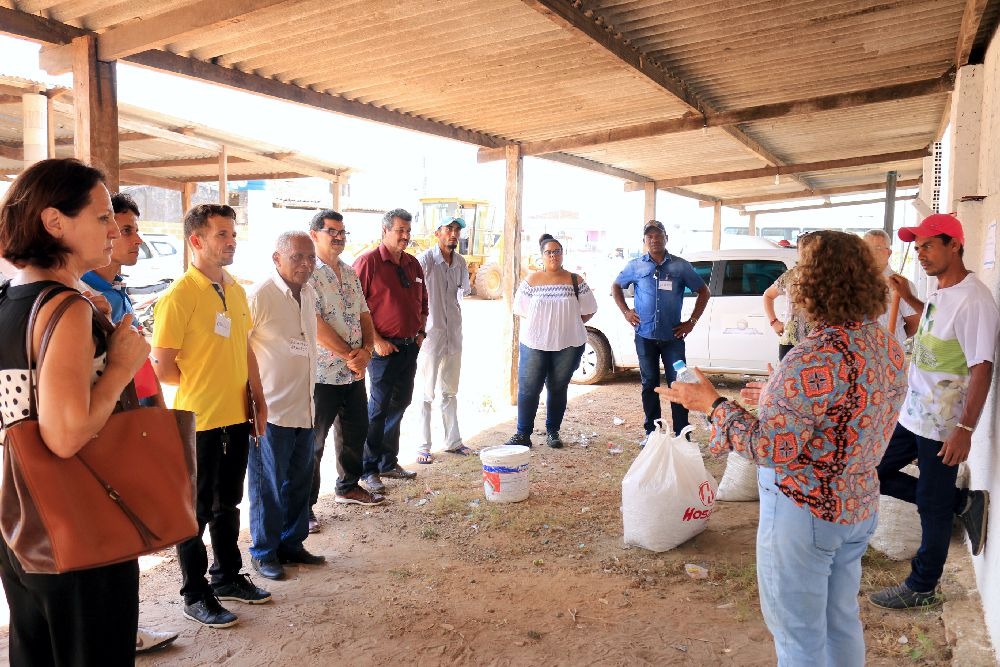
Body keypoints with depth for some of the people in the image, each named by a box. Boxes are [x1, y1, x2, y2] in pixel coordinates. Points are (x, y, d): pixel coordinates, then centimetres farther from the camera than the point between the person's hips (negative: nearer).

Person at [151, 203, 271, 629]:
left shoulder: (234, 289, 6)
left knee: (228, 502, 20)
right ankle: (195, 595, 24)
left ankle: (227, 576, 36)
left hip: (237, 417, 7)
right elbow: (162, 368, -15)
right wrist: (202, 385, -1)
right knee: (197, 509, 8)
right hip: (199, 420, -7)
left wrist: (257, 398, 8)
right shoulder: (179, 296, -17)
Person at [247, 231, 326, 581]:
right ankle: (264, 552, 22)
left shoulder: (308, 294, 9)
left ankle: (291, 544, 32)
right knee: (268, 486, 6)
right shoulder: (260, 296, -16)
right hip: (271, 409, -7)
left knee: (299, 482, 17)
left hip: (303, 408, 8)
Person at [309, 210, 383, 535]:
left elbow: (364, 314, 12)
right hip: (322, 374, -8)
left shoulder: (350, 273, 12)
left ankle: (348, 487, 40)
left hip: (355, 372, 8)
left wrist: (366, 350, -6)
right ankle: (304, 505, 14)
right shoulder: (308, 274, -13)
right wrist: (350, 356, -16)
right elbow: (316, 325, -20)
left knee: (356, 431, 20)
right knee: (312, 442, 2)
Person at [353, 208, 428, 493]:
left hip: (409, 347, 7)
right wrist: (376, 340, -16)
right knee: (378, 408, -2)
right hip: (384, 347, -7)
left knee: (399, 405, 14)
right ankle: (368, 470, 9)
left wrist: (421, 332, 11)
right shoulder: (368, 262, -9)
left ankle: (388, 462, 27)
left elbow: (422, 301, 23)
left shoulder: (413, 264, 13)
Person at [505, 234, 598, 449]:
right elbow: (520, 310, 5)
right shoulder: (531, 281, 2)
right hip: (534, 344, 0)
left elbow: (588, 311, 5)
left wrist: (567, 324, 1)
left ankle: (552, 432, 24)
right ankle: (523, 434, 7)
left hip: (567, 345, 0)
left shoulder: (575, 281, 2)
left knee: (558, 389, 10)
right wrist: (539, 325, -2)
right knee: (528, 389, -1)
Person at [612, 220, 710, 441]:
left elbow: (704, 292, 8)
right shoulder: (636, 266, 5)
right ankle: (652, 432, 21)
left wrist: (692, 321, 0)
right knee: (649, 384, 10)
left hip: (673, 336, -1)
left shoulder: (681, 266, 1)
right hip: (645, 336, 1)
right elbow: (616, 286, 18)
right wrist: (625, 311, 5)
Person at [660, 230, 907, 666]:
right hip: (860, 505, 9)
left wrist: (713, 405, -15)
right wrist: (778, 399, 14)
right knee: (842, 620, 25)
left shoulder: (817, 357, -28)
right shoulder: (888, 346, 0)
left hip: (805, 513, -8)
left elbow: (772, 449, -26)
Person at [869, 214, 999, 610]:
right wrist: (908, 297, 18)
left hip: (942, 426, -9)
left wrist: (965, 428, -25)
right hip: (911, 414, 9)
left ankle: (922, 589, 22)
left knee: (933, 508, 5)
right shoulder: (939, 293, 7)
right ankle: (963, 504, 25)